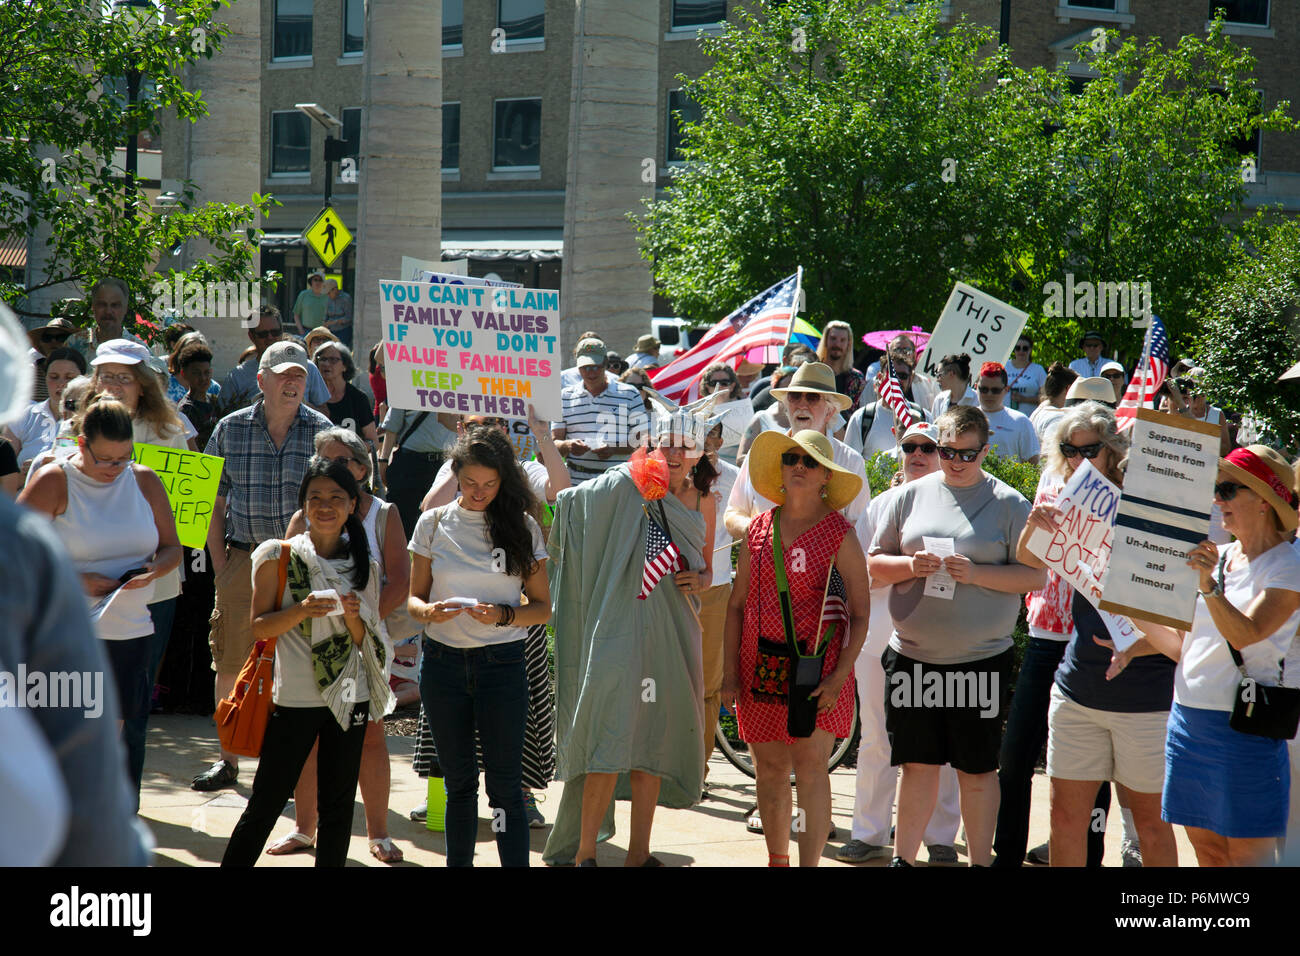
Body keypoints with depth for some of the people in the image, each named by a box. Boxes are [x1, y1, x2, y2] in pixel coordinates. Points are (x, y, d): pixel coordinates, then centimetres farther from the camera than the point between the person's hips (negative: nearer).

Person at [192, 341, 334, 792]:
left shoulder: (323, 432, 2)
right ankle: (228, 760, 15)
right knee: (230, 664, 3)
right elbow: (213, 505, 8)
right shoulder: (231, 429, 5)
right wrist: (221, 566, 0)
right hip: (243, 559, 1)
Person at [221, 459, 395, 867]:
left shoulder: (364, 565, 8)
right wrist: (302, 610, -20)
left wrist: (352, 616, -9)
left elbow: (367, 642, 11)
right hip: (295, 696, -3)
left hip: (349, 696, 3)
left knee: (337, 804, 8)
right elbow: (259, 627, -4)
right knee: (266, 804, -1)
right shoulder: (280, 557, -2)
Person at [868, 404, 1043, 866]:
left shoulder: (1009, 504, 0)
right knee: (918, 764, 8)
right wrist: (911, 566, -11)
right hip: (912, 656, 2)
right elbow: (874, 564, 9)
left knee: (977, 768, 6)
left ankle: (980, 861, 16)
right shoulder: (911, 495, 7)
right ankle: (903, 859, 17)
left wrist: (976, 573, -17)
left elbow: (1034, 575, -4)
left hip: (981, 659, -2)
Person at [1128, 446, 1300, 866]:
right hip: (1188, 720, 7)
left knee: (1247, 855, -2)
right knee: (1207, 850, 12)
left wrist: (1208, 585, -34)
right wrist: (1139, 624, 6)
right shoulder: (1215, 558, 12)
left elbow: (1245, 634, -23)